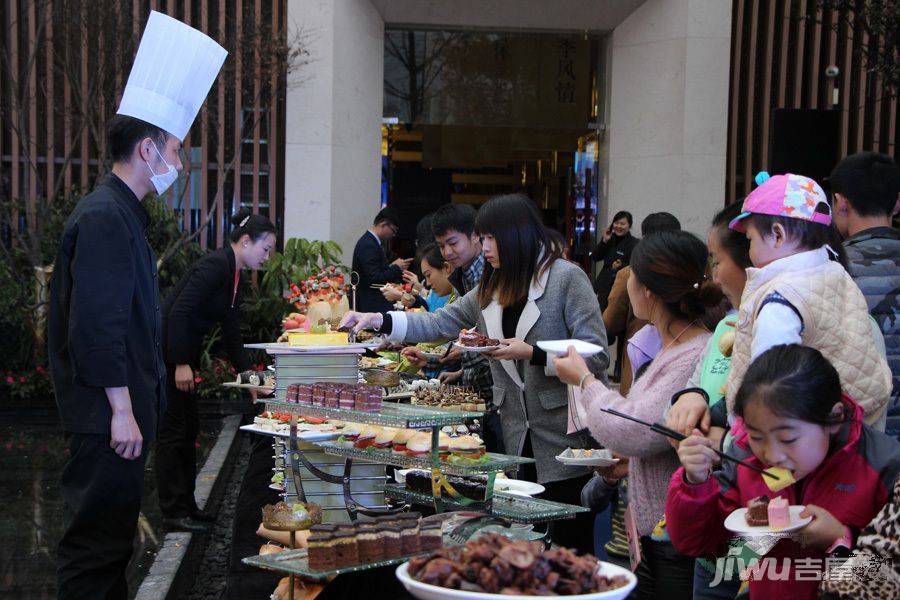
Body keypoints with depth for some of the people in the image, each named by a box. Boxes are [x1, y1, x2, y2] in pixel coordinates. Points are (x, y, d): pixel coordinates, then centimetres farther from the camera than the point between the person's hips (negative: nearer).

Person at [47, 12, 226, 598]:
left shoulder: (122, 214, 15)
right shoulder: (104, 218, -17)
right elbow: (97, 328, -23)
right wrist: (122, 412, -21)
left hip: (122, 409, 11)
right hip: (107, 415, -11)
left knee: (112, 537, 18)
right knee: (97, 545, -3)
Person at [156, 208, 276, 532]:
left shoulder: (232, 274, 11)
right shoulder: (215, 265, -19)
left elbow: (231, 332, 16)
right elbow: (179, 312, -25)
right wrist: (181, 364, -25)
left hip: (182, 354, 10)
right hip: (167, 355, -10)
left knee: (188, 430, 14)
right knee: (174, 432, -4)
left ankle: (186, 505, 22)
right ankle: (173, 512, 3)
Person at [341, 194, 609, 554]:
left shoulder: (567, 278, -8)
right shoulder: (491, 289, 14)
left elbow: (597, 355, -13)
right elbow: (439, 323, 14)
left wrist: (533, 354, -21)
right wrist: (379, 321, 2)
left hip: (565, 441, -6)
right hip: (519, 440, 7)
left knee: (571, 540, 0)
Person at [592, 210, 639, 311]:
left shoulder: (634, 243, -9)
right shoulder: (610, 239, 11)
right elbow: (595, 257, 7)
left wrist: (621, 266, -31)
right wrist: (604, 241, -4)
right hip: (604, 285, 6)